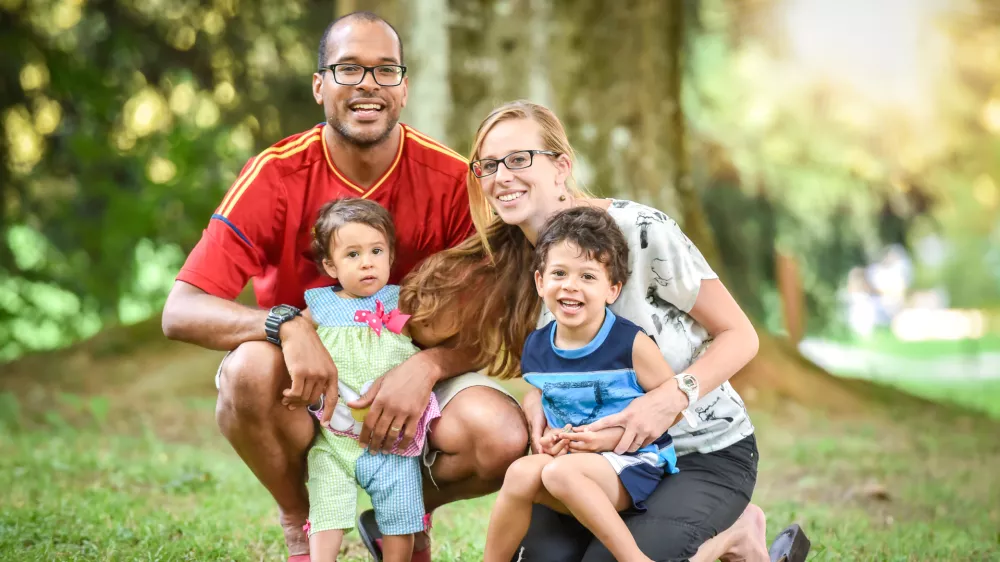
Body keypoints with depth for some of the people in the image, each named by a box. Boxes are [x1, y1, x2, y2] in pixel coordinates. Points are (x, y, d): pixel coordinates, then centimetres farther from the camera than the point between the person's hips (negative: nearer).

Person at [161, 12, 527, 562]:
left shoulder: (451, 181, -11)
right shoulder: (276, 176, -13)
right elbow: (180, 311, -19)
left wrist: (426, 367, -29)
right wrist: (285, 325, -37)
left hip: (411, 377, 1)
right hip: (307, 383, -1)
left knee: (503, 438, -29)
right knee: (250, 368, -35)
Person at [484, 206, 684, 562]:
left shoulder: (631, 343, -12)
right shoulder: (536, 348, 5)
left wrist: (616, 436, -17)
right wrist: (547, 436, -4)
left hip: (632, 464, -5)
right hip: (571, 459, 5)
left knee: (559, 473, -33)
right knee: (521, 473, -25)